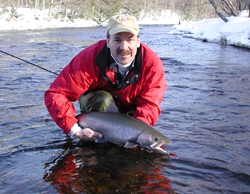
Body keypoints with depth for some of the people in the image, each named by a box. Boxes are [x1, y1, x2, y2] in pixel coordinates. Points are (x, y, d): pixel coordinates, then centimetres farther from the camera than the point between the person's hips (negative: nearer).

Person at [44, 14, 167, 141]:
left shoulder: (152, 63, -28)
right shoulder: (90, 59, -34)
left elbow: (149, 104, -27)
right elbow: (55, 94, -35)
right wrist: (74, 130, -43)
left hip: (131, 109, 3)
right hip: (96, 100, -3)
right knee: (103, 100, -35)